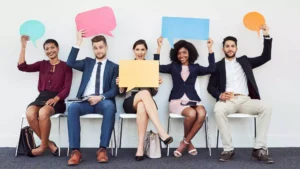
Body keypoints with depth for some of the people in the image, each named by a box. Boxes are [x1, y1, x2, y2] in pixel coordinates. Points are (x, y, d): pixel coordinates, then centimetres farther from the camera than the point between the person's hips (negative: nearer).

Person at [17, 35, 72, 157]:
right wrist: (23, 47, 1)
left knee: (43, 113, -36)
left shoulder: (65, 66, 5)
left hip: (57, 100, -3)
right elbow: (22, 67, 4)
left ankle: (43, 146, -15)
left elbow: (67, 88, -2)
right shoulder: (42, 64, 17)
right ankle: (49, 143, -14)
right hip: (42, 97, 4)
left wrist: (55, 99, -19)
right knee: (30, 113, -31)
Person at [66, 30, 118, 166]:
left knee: (110, 106, -37)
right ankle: (75, 151, -32)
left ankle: (102, 149, -32)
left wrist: (101, 97, -15)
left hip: (103, 101, -2)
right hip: (85, 101, 2)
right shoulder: (88, 62, 23)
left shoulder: (113, 67, 14)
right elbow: (70, 63, 4)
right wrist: (78, 42, 3)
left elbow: (114, 90, 4)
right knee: (72, 107, -32)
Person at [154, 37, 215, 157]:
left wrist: (210, 48, 2)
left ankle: (185, 142, -14)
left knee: (202, 114, -32)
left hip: (192, 100, 2)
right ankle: (188, 142, -5)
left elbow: (211, 69, 2)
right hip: (177, 100, -2)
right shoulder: (173, 66, 15)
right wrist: (159, 47, 2)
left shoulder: (195, 67, 16)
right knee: (191, 114, -33)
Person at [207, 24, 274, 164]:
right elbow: (211, 87, 9)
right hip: (227, 100, -2)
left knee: (266, 108, -26)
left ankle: (259, 149, -24)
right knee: (218, 110, -37)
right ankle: (228, 149, -29)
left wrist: (266, 36, 9)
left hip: (245, 100, 2)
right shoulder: (218, 65, 15)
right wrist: (220, 95, -13)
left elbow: (265, 57, 17)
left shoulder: (244, 61, 22)